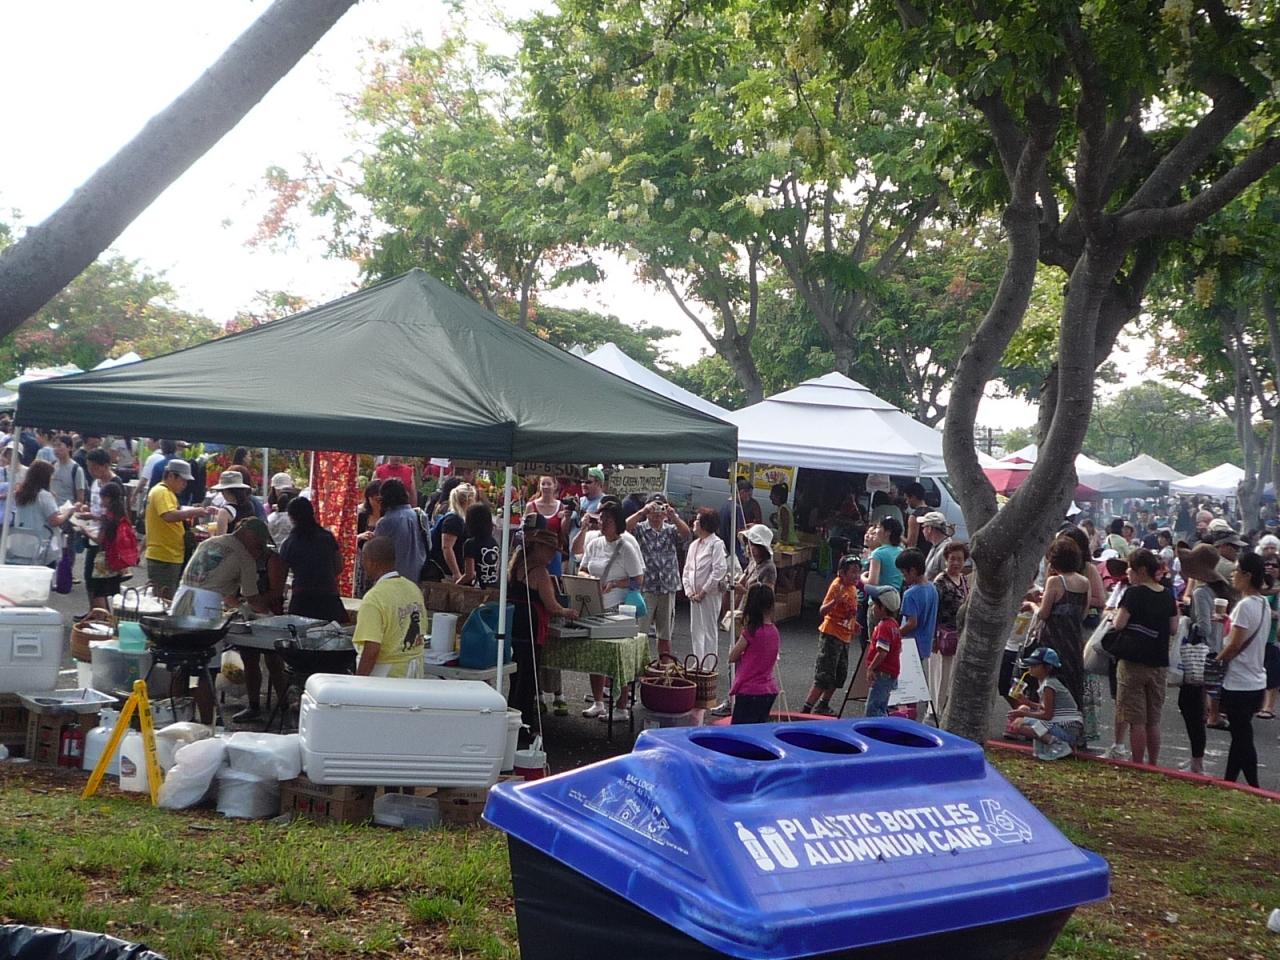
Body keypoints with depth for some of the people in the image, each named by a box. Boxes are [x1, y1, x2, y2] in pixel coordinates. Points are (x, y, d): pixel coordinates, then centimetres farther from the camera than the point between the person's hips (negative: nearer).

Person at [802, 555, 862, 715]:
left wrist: (853, 624, 10)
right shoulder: (836, 586, -18)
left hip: (845, 637, 9)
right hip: (831, 635, -9)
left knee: (840, 675, 15)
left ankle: (823, 706, 28)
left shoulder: (853, 588, 7)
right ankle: (806, 710, -6)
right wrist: (836, 600, -40)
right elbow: (822, 611, -25)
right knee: (824, 677, -10)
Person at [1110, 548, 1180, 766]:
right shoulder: (1167, 596, 6)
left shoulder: (1134, 594, -12)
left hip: (1133, 662, -6)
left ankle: (1137, 765, 2)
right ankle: (1153, 766, 18)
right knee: (1153, 721, 13)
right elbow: (1174, 629, 10)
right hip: (1159, 664, 6)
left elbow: (1119, 624, -14)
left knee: (1136, 721, -1)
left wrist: (1112, 617, 6)